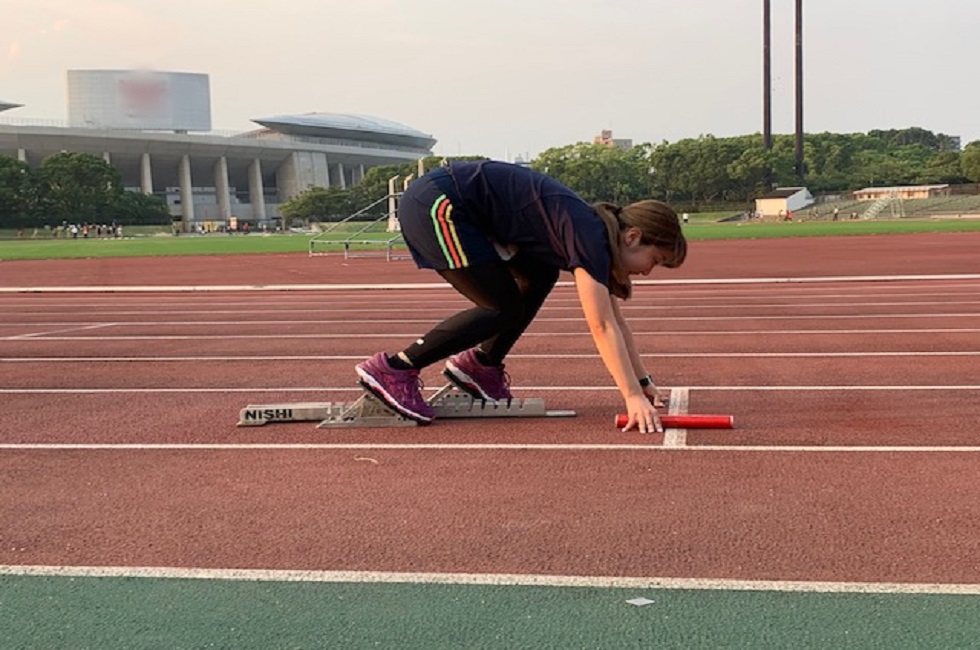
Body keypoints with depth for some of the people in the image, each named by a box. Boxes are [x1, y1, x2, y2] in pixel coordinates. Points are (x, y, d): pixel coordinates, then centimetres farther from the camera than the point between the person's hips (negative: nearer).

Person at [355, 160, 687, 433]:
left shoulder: (594, 233, 10)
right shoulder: (590, 238, -17)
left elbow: (615, 320, 16)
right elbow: (602, 327, -22)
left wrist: (643, 382, 14)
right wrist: (633, 396, -23)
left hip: (452, 207, 10)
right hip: (433, 207, -10)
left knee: (540, 276, 12)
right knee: (505, 306, -7)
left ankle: (481, 363, 17)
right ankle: (393, 369, -5)